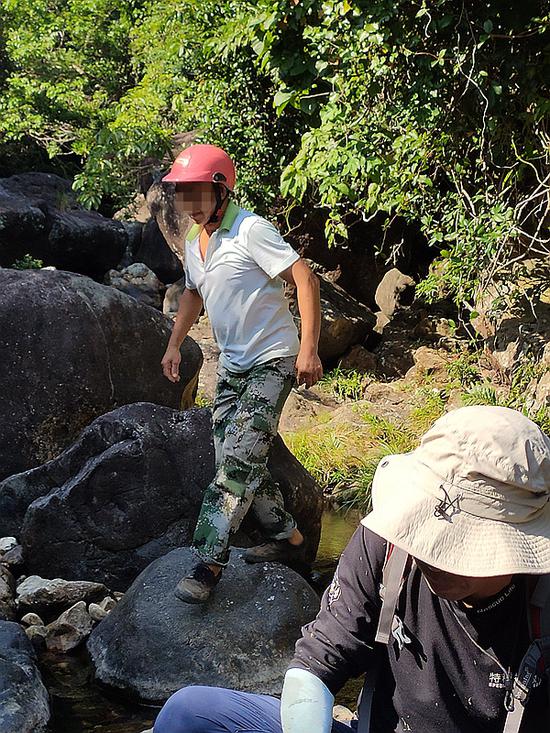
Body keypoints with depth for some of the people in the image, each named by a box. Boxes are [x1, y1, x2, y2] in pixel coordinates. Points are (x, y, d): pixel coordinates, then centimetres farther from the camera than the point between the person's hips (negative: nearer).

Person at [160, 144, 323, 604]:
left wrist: (309, 348, -25)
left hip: (271, 362, -9)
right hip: (232, 365, 9)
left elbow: (306, 279, -20)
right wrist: (175, 345, 22)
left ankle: (209, 564, -14)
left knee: (238, 459, -16)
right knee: (240, 462, 9)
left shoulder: (251, 230, -16)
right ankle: (287, 537, 26)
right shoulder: (193, 243, 10)